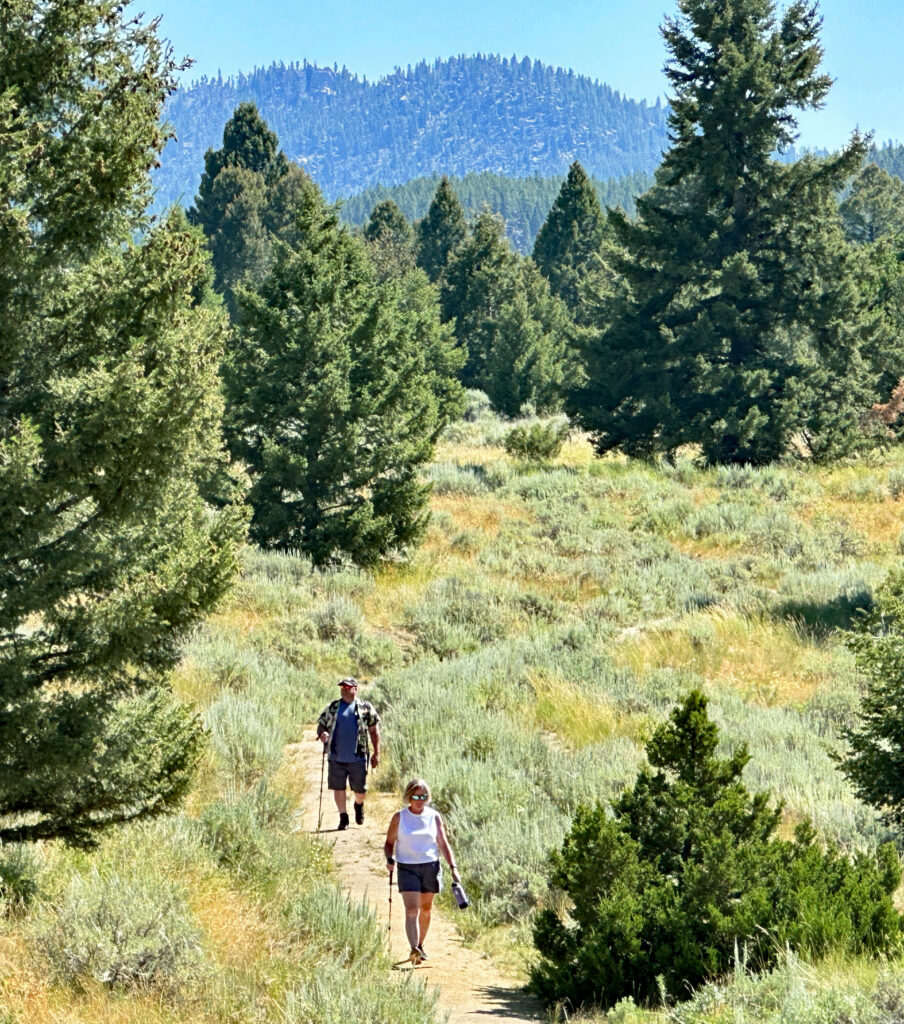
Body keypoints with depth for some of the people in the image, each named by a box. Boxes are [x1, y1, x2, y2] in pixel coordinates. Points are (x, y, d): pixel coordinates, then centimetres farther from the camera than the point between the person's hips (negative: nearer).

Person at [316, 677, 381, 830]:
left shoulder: (366, 707, 6)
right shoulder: (332, 707, 10)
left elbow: (374, 731, 7)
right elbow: (321, 725, 12)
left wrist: (376, 753, 3)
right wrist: (322, 733, -12)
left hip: (358, 757, -1)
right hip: (336, 757, 1)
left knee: (359, 789, 5)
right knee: (338, 787, 1)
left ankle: (359, 805, 38)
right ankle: (343, 817, 14)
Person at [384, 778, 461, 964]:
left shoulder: (434, 816, 4)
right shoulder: (399, 817, -1)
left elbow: (443, 844, 8)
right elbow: (389, 843, 5)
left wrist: (453, 868, 0)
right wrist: (390, 859, -15)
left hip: (431, 867, 3)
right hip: (407, 868, -3)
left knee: (426, 909, 13)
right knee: (412, 909, -15)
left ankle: (420, 945, 30)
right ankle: (413, 950, -27)